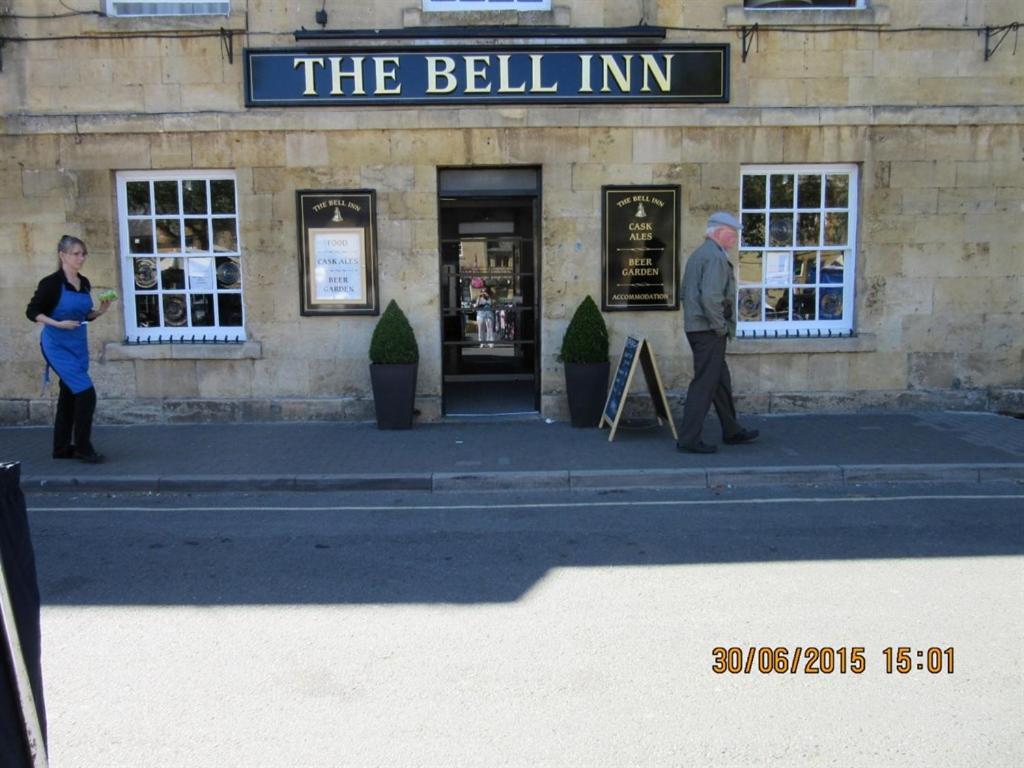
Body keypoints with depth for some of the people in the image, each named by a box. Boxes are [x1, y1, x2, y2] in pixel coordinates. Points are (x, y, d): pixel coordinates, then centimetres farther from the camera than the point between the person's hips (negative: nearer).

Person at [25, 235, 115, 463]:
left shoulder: (84, 282, 7)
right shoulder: (52, 282, -13)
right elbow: (31, 312, -10)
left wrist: (100, 312, -2)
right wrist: (58, 324, -22)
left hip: (79, 345, 7)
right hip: (58, 346, -7)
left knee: (69, 396, 12)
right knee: (86, 393, -14)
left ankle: (62, 448, 22)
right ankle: (83, 447, -3)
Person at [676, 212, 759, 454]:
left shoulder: (698, 254, 17)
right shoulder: (716, 257, -15)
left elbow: (685, 292, 22)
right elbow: (711, 296, -26)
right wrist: (721, 326, -17)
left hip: (695, 327, 10)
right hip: (709, 332, -10)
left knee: (721, 380, 17)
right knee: (704, 383, -5)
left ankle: (732, 432, 27)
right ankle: (689, 439, -2)